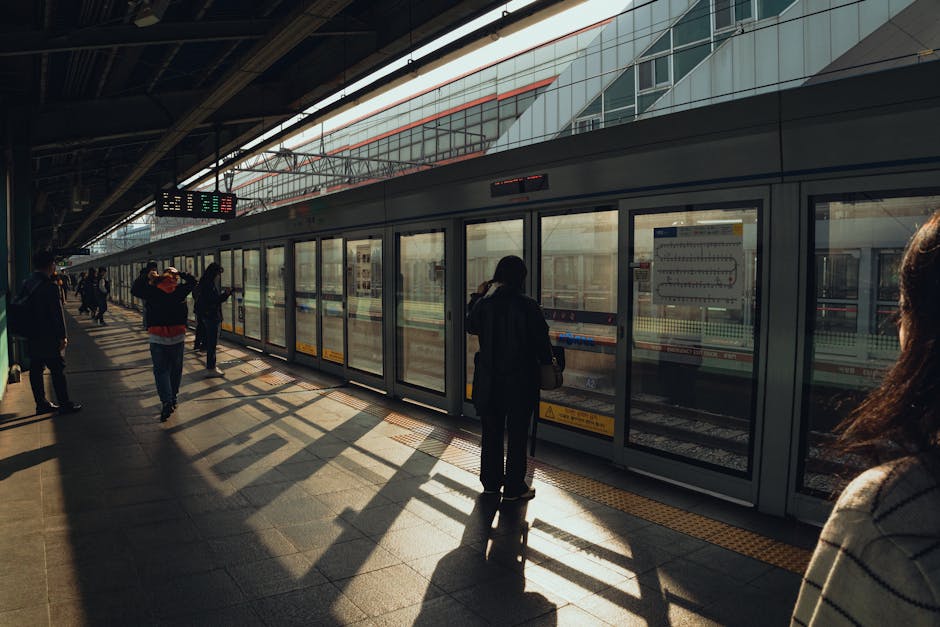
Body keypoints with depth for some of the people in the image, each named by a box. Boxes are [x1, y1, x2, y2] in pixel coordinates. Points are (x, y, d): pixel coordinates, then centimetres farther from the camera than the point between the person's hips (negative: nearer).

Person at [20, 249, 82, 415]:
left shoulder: (26, 284, 7)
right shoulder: (49, 287, -19)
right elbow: (57, 314, -18)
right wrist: (63, 336, -10)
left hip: (32, 337, 8)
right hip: (48, 338, -8)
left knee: (35, 370, 12)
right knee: (57, 370, 0)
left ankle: (41, 404, 20)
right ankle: (65, 404, 5)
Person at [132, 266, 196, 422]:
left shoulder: (152, 291, -7)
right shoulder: (179, 291, -4)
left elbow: (134, 290, 6)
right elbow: (192, 281, 12)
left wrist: (145, 276, 8)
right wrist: (179, 273, 6)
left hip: (158, 338, -1)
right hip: (178, 336, 1)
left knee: (161, 370, 1)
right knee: (176, 369, 14)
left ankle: (166, 401, -12)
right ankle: (173, 398, 24)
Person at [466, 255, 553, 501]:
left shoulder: (484, 304, -6)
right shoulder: (527, 306, -15)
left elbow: (471, 326, 14)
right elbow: (542, 341, -8)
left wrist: (477, 296, 21)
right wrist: (546, 362, 10)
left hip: (489, 381, 3)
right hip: (521, 380, -3)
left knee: (491, 432, 16)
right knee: (517, 435, 7)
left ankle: (491, 481, 28)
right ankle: (514, 487, 15)